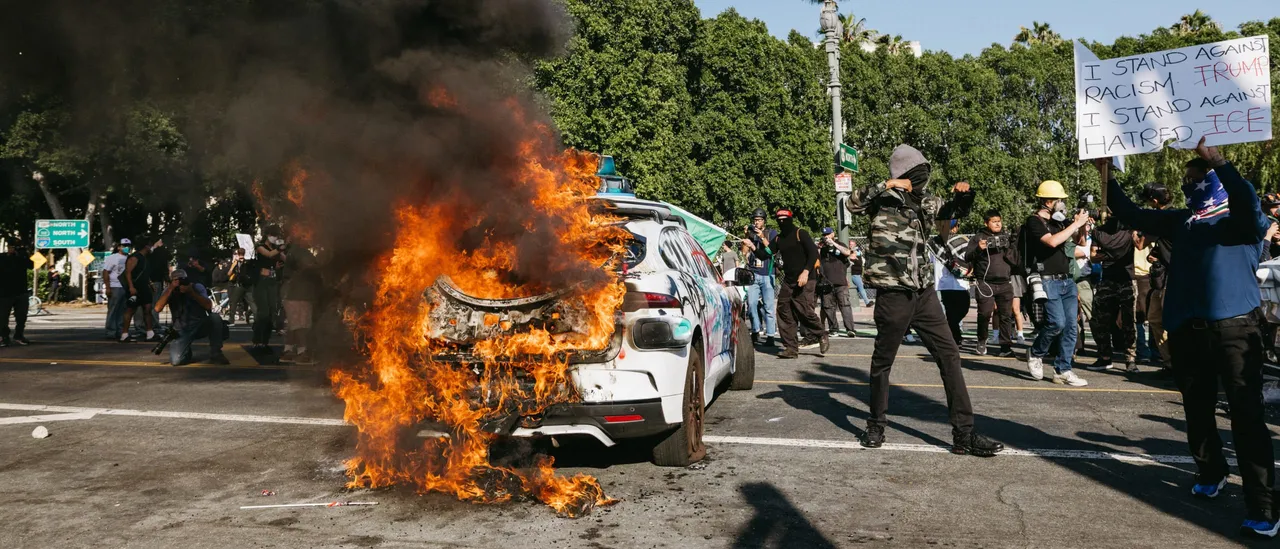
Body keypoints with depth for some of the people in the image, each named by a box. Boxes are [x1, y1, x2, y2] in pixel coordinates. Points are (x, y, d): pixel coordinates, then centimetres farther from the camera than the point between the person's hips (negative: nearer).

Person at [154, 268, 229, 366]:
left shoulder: (197, 287, -6)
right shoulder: (169, 290, -3)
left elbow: (209, 306, -20)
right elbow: (158, 308, -19)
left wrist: (191, 292, -28)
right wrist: (170, 289, -26)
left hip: (200, 326, 0)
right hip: (181, 331, 0)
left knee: (215, 317, -33)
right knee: (176, 361, -24)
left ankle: (215, 354, -19)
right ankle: (186, 350, 16)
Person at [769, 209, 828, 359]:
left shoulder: (800, 234, -4)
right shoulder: (778, 239, 14)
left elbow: (813, 253, -11)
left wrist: (806, 272, -22)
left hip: (804, 280, -6)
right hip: (788, 281, 7)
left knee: (804, 310, -16)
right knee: (784, 313, 1)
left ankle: (822, 336, 8)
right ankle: (791, 348, 6)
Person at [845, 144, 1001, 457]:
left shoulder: (924, 203, 12)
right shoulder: (884, 200, -5)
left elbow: (954, 211, 27)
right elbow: (853, 204, -24)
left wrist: (963, 194, 7)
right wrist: (887, 185, -29)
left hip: (923, 293, 6)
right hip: (893, 294, -6)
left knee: (949, 355, 1)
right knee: (883, 361, 7)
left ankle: (963, 433, 4)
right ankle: (876, 425, 26)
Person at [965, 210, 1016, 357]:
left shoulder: (1006, 237, 17)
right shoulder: (978, 237, 4)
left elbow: (1014, 260, 25)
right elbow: (967, 257, -3)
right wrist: (978, 249, -20)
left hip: (1005, 283, 4)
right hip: (985, 283, -3)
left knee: (1006, 315, 1)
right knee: (985, 314, -4)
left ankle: (1006, 346, 4)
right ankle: (982, 342, 17)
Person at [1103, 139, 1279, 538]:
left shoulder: (1243, 220, 1)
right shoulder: (1180, 221, 16)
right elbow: (1131, 216, 16)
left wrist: (1217, 161, -29)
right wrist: (1107, 176, 8)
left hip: (1234, 326, -5)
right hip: (1186, 329, 5)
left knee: (1247, 415, -8)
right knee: (1197, 409, 14)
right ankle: (1211, 473, 34)